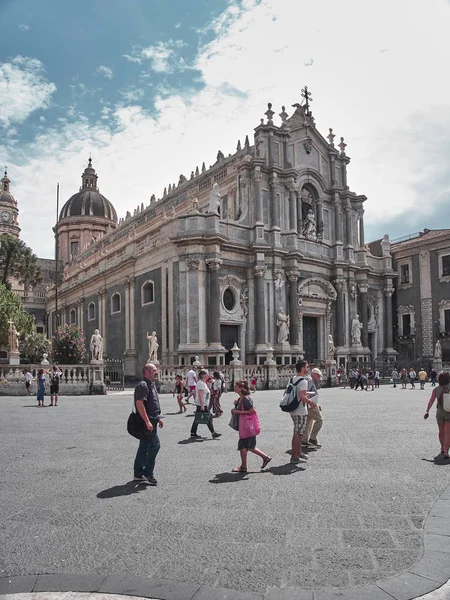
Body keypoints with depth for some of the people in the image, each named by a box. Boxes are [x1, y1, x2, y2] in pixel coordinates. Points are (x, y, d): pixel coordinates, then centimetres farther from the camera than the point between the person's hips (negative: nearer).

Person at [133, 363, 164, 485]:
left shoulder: (152, 385, 16)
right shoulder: (143, 386, -16)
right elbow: (139, 404, -25)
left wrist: (158, 418, 25)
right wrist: (147, 421, -27)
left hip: (151, 421, 10)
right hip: (146, 422, -10)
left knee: (144, 448, 13)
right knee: (155, 444, -9)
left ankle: (139, 474, 20)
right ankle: (148, 473, -1)